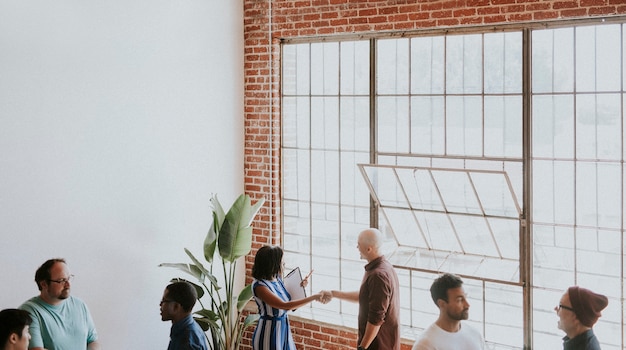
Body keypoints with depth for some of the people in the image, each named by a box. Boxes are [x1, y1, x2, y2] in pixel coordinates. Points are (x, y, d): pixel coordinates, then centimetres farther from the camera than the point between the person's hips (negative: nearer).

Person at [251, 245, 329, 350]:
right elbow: (285, 306, -29)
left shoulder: (277, 279, 2)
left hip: (283, 330, 7)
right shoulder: (259, 286, -22)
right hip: (269, 333, -7)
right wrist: (314, 297, -27)